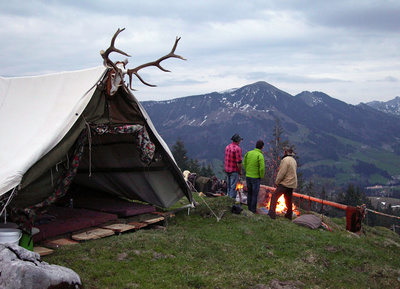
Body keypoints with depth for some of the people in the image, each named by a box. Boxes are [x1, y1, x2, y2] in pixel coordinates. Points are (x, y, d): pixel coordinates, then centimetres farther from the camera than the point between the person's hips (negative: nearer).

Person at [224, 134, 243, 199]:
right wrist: (240, 171, -7)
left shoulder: (227, 147, 4)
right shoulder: (237, 148, -20)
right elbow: (239, 162, -19)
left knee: (229, 185, 18)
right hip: (234, 171, -8)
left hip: (227, 169, 8)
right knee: (233, 186, 0)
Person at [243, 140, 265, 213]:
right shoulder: (260, 156, -19)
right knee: (255, 194, 7)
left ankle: (249, 207, 29)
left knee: (249, 192, 19)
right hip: (256, 178, -5)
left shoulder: (249, 153, -1)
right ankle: (253, 209, 14)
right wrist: (261, 177, -4)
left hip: (248, 176, 5)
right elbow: (262, 168, -22)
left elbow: (244, 164, 7)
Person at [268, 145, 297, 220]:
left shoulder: (285, 160, -15)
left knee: (274, 196, -7)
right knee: (288, 200, 17)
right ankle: (289, 215, 24)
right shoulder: (294, 160, 15)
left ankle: (272, 214, -14)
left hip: (285, 183, -9)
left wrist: (276, 182, -8)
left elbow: (282, 173, -19)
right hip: (292, 184, 9)